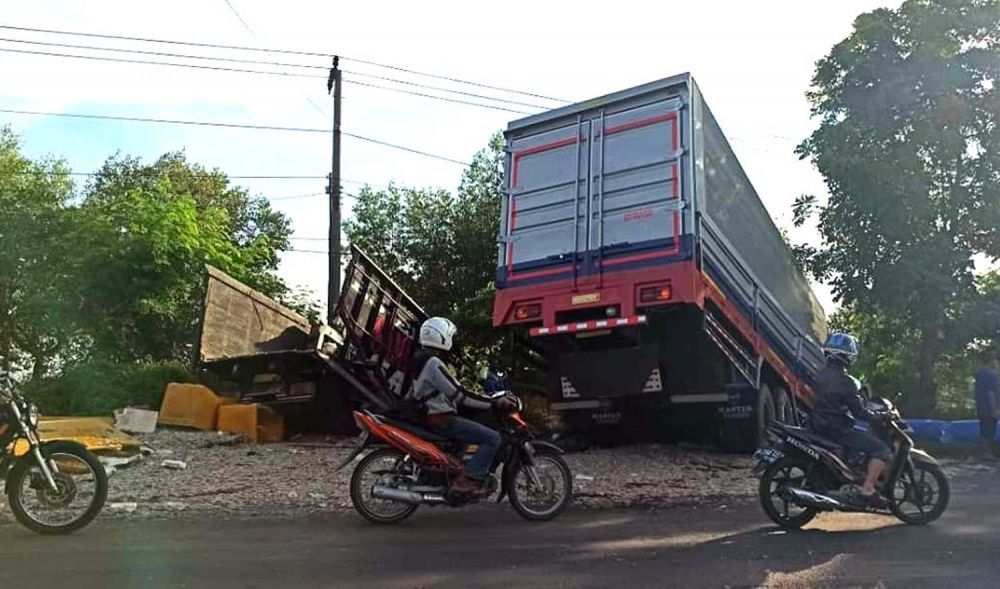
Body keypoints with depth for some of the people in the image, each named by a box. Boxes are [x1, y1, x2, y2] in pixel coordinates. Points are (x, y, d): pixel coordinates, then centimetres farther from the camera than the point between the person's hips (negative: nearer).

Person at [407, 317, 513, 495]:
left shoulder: (421, 361, 14)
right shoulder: (433, 363, -18)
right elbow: (459, 394, -24)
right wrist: (495, 403, -22)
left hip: (431, 416, 11)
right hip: (441, 419, -11)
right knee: (492, 438, -18)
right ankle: (467, 482, -22)